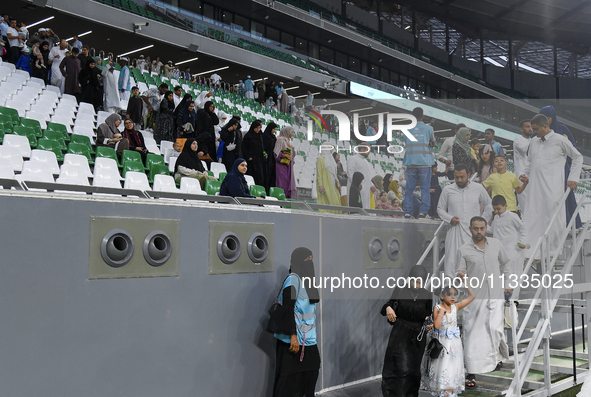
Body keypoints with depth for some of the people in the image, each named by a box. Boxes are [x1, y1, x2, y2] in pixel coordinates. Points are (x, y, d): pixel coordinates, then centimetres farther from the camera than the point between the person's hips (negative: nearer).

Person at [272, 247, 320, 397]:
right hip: (294, 339, -8)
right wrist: (293, 336, -24)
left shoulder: (305, 279, 11)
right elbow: (287, 310, -20)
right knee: (289, 377, 0)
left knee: (310, 372, 13)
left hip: (308, 338, 9)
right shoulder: (293, 279, -15)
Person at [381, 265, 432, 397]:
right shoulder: (400, 291, -5)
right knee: (401, 367, -11)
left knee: (413, 369, 8)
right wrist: (388, 308, -19)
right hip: (400, 335, -2)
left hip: (417, 337, 3)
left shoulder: (426, 295, 1)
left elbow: (428, 315, 8)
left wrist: (429, 323, -13)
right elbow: (390, 303, 4)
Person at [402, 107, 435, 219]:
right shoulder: (429, 128, 4)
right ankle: (423, 212, -4)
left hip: (410, 163, 2)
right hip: (425, 163, -2)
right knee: (425, 188, 2)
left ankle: (407, 212, 4)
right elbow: (432, 143, 15)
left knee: (409, 188, 6)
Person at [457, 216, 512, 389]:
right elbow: (460, 274, 0)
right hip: (475, 297, -1)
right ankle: (471, 373, 5)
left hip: (496, 296, 2)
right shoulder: (464, 250, -1)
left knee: (495, 330, -7)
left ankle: (497, 356, 26)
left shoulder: (496, 244, 8)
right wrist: (460, 276, -23)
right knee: (473, 335, -2)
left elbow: (505, 264, 22)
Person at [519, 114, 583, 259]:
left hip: (552, 188, -5)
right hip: (535, 187, 5)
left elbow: (578, 157, 5)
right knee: (532, 218, 2)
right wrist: (525, 174, 9)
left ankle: (553, 251, 13)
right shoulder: (534, 141, 14)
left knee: (553, 218, -1)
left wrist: (573, 178, -1)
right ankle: (532, 253, 7)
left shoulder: (560, 140, -3)